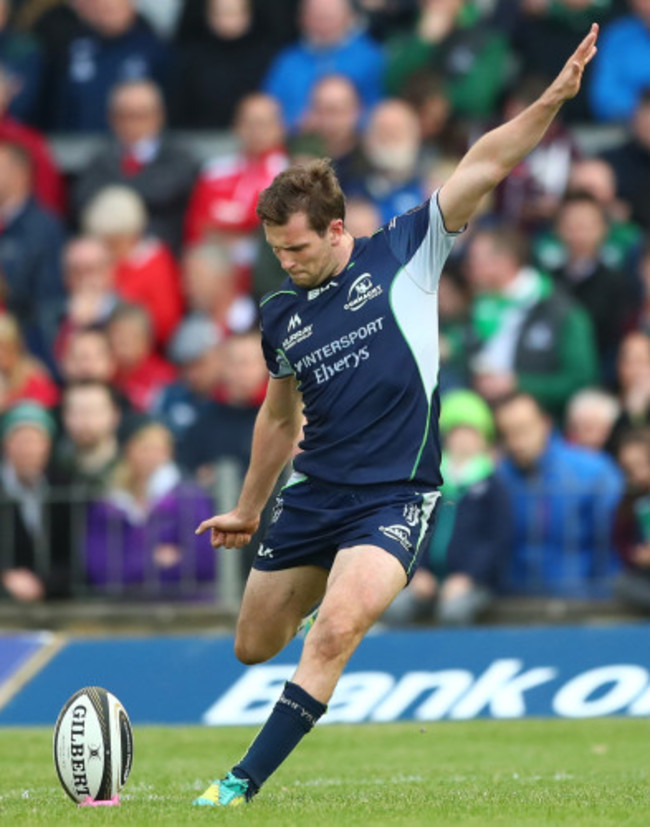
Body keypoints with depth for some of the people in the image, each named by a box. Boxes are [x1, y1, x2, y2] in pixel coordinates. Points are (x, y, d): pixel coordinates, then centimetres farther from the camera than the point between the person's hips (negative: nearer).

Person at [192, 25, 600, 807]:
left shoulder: (402, 254, -3)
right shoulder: (280, 315, 9)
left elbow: (483, 164, -10)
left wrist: (551, 101, -20)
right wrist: (248, 511, 31)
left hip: (394, 499, -5)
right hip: (312, 497, 5)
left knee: (335, 631, -25)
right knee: (253, 647, 11)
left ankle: (243, 784, -19)